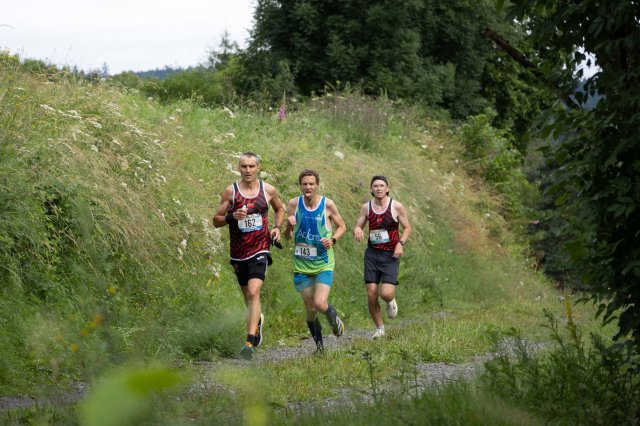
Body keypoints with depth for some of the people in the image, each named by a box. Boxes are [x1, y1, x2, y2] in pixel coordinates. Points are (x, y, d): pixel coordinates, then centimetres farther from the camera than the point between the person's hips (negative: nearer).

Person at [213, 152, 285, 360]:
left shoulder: (268, 190, 2)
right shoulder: (230, 191, -2)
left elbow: (279, 209, 22)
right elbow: (216, 220, 1)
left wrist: (277, 227, 4)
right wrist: (232, 217, -18)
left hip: (260, 249, -2)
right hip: (238, 253, 2)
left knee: (253, 293, -19)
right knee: (248, 296, 15)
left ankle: (250, 342, -23)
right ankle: (258, 320, 48)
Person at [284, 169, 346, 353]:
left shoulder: (327, 204, -8)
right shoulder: (294, 204, -4)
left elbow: (342, 227, 7)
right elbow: (288, 237, 3)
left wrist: (333, 240, -13)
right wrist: (289, 227, -20)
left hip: (324, 264, -2)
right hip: (302, 264, 2)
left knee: (320, 303, -17)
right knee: (310, 309, 9)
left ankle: (333, 317, 18)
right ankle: (319, 342, 32)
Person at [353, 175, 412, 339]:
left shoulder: (396, 206, -4)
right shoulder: (366, 207, 3)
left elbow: (407, 228, 5)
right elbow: (357, 227, 9)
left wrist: (401, 243, -12)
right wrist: (357, 230, -15)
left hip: (390, 255, -2)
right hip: (372, 254, 2)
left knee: (386, 293, -17)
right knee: (371, 295, -4)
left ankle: (391, 301, 22)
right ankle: (379, 328, 15)